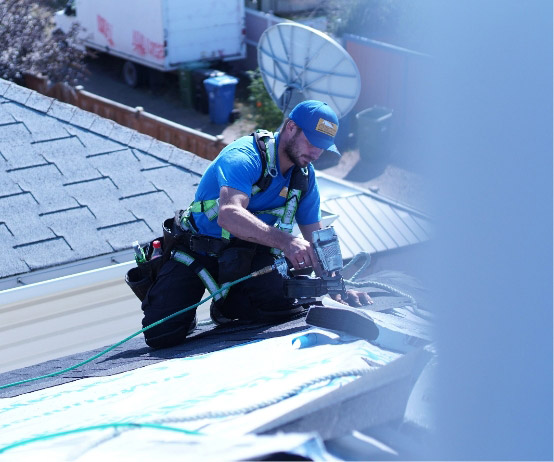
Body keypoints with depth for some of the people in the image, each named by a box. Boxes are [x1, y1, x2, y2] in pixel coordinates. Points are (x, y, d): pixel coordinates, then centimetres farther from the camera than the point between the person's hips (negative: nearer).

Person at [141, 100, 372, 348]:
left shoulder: (304, 175, -2)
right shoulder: (244, 157, -26)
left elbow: (315, 236, 7)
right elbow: (229, 215, -44)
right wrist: (285, 241, -55)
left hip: (248, 254, 6)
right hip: (198, 253, -6)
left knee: (285, 303, -22)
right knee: (161, 334, -19)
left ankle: (227, 304, 8)